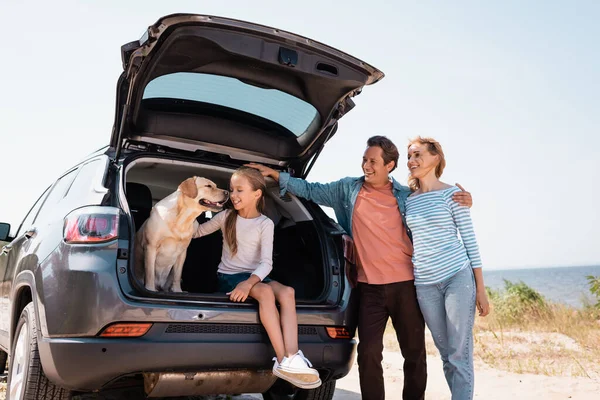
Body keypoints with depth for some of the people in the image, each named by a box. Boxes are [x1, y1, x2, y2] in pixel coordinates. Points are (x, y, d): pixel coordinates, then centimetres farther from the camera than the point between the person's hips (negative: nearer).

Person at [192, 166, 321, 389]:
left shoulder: (265, 224, -2)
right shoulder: (226, 217, 3)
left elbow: (266, 262, -13)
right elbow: (197, 232, 15)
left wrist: (249, 282, -31)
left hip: (253, 276, 1)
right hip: (228, 276, -1)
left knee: (287, 292, -31)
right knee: (266, 291, -34)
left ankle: (291, 360, -42)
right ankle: (283, 359, -38)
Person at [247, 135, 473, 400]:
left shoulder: (407, 196, 4)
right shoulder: (347, 189, 4)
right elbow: (310, 190, 11)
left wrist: (460, 203, 0)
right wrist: (276, 175, 5)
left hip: (406, 285, 0)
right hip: (370, 287, 0)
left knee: (414, 353, 8)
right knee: (368, 354, 0)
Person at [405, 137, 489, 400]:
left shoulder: (451, 193, -1)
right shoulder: (408, 200, 11)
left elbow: (470, 239, -2)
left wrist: (480, 289, -5)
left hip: (458, 277, -4)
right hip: (425, 284, 5)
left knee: (459, 353, -4)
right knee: (445, 354, 11)